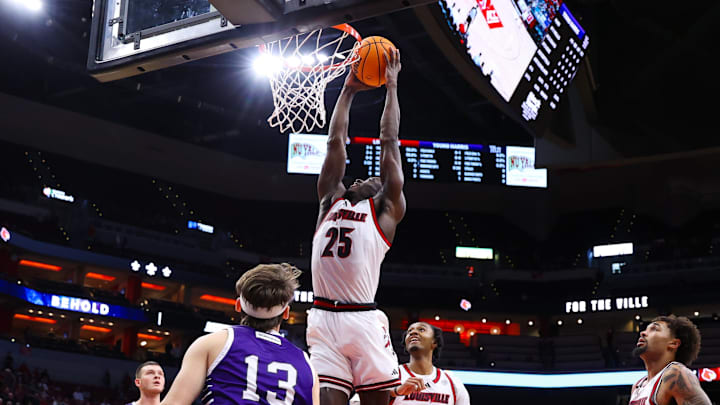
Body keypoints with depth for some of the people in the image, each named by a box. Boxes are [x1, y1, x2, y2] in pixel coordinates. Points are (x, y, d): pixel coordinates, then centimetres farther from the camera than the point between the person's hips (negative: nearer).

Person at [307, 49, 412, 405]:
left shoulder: (385, 209, 13)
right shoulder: (331, 200, 24)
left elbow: (389, 143, 13)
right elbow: (336, 141, 24)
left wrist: (391, 86, 18)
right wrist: (349, 90, 28)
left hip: (363, 321, -3)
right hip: (323, 320, 3)